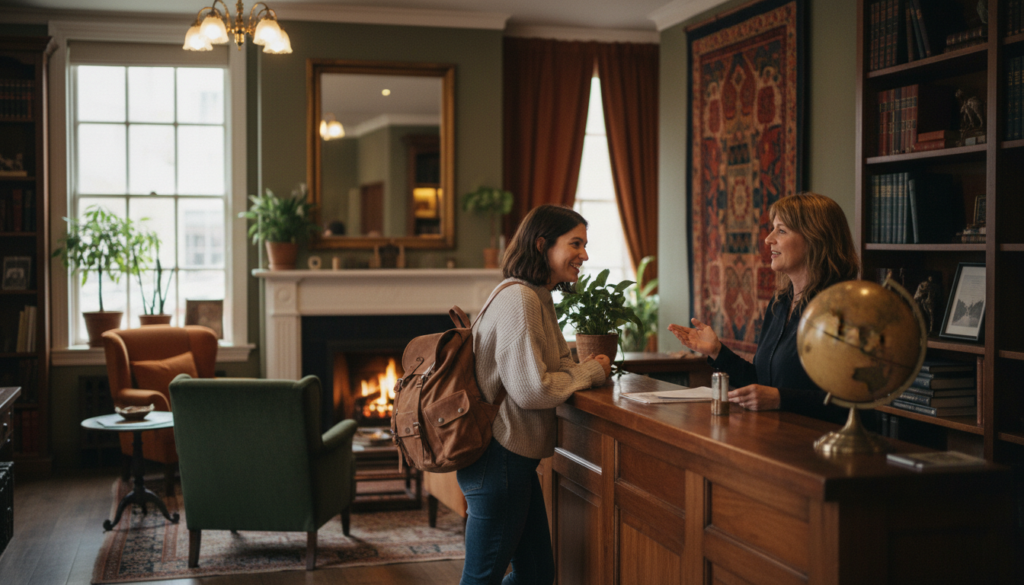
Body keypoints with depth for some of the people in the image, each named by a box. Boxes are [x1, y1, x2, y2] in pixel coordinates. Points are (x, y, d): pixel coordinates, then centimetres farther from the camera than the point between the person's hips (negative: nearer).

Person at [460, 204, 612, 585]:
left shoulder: (538, 299, 16)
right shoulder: (519, 301, -18)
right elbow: (531, 390, -22)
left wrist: (589, 368, -2)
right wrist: (590, 373, -9)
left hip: (514, 459, 10)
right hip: (498, 458, -10)